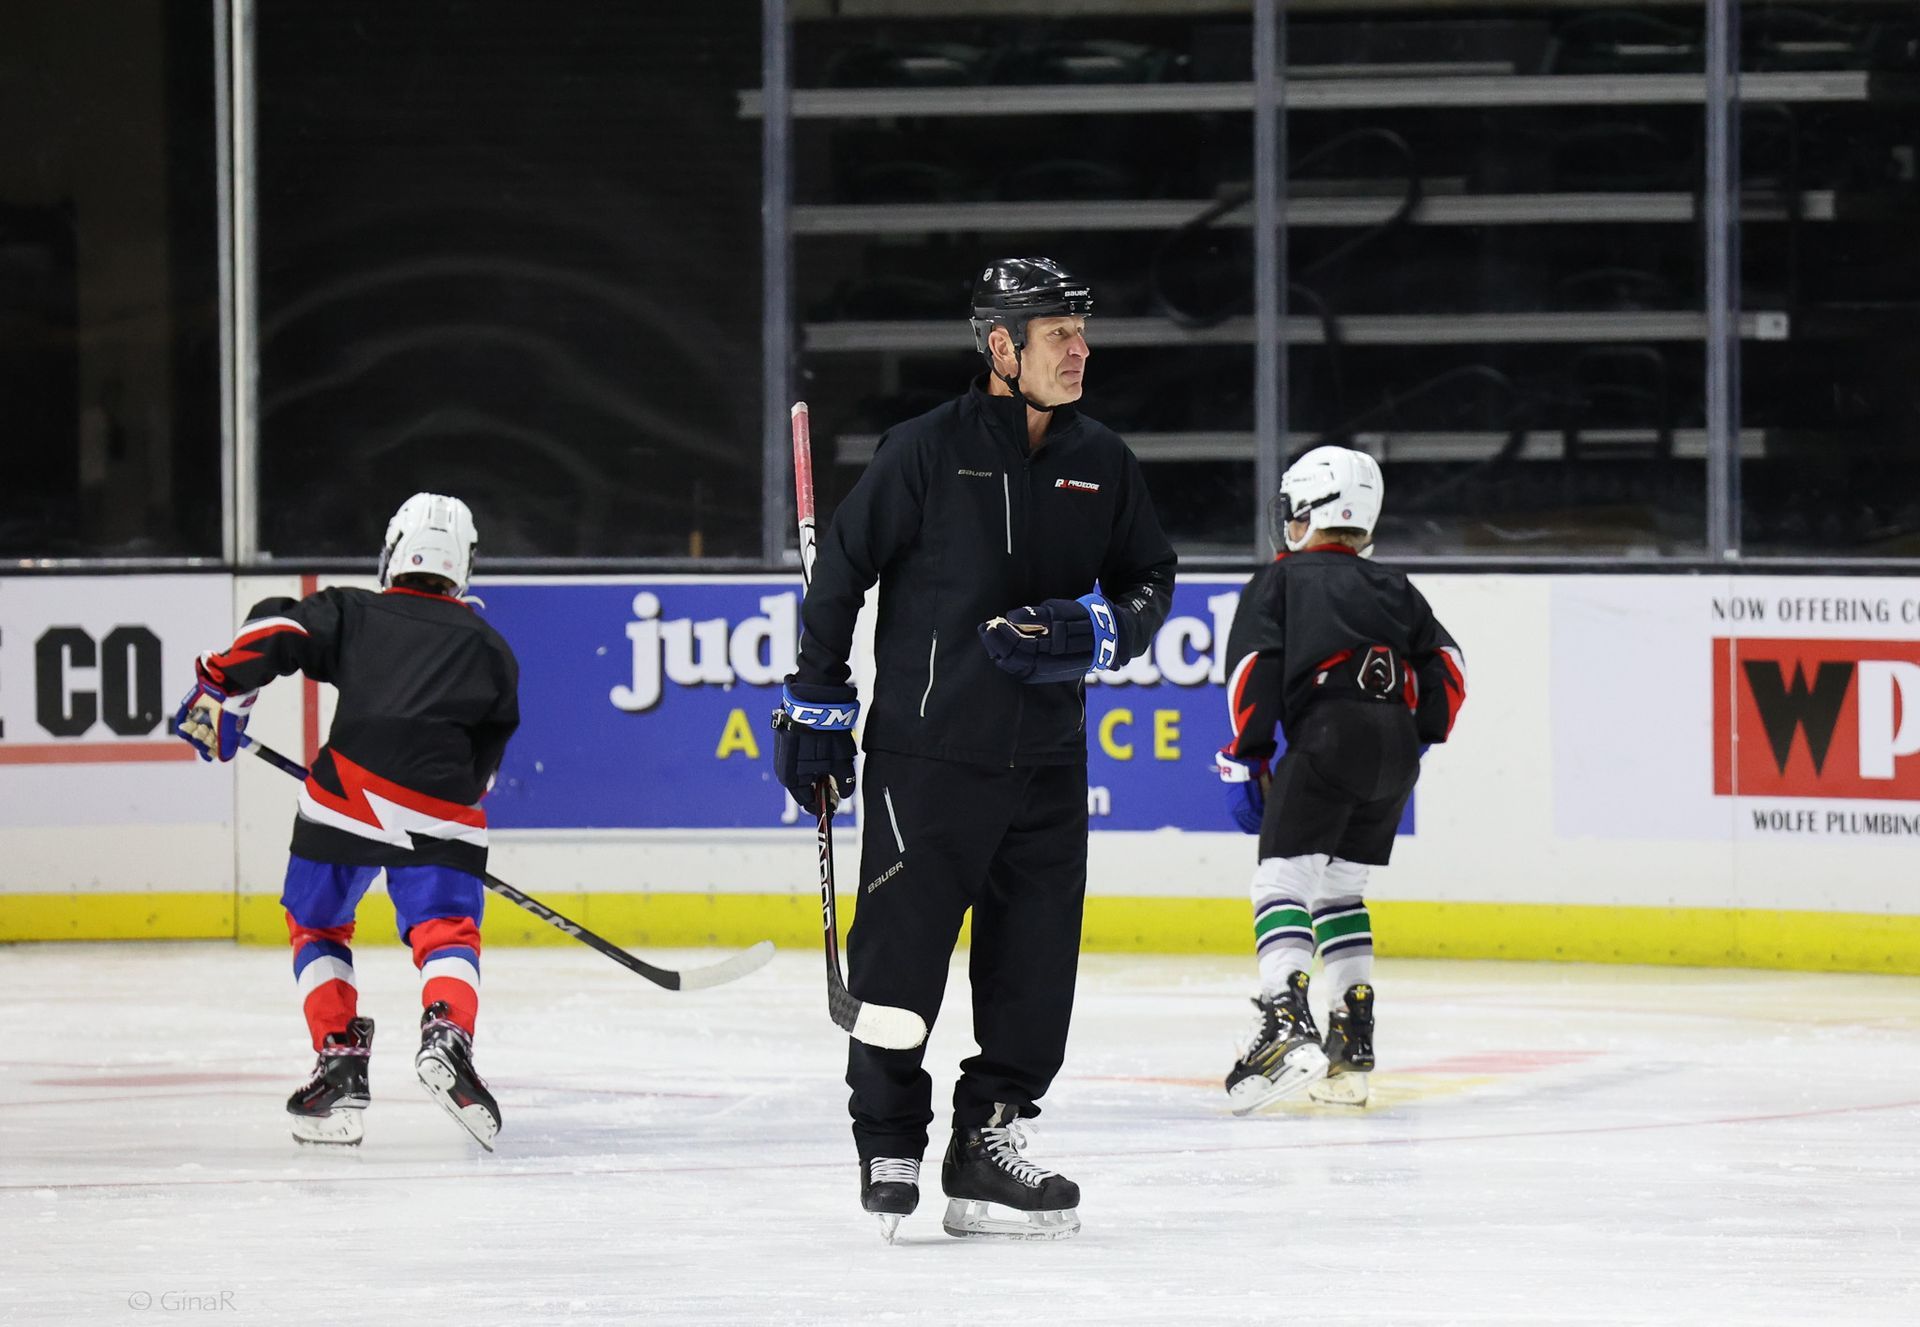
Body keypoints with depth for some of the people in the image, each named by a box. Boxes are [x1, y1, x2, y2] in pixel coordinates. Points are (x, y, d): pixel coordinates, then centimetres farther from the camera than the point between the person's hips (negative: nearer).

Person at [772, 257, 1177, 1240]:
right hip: (925, 750, -5)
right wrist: (815, 706, 0)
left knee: (1035, 961, 5)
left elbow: (1149, 583, 15)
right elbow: (839, 570, -2)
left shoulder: (1101, 463, 7)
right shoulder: (928, 450, -7)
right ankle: (888, 1144, 11)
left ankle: (991, 1140, 15)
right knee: (899, 953, -3)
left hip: (1046, 758, 5)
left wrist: (1094, 632, -7)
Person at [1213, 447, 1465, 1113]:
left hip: (1328, 733, -5)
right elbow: (1444, 663, 16)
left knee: (1283, 877, -10)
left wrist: (1245, 760, 0)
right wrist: (1422, 739, 25)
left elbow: (1253, 670, 0)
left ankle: (1286, 1022, -32)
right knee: (1339, 885, 18)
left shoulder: (1280, 579, 13)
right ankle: (1353, 1045, 13)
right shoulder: (1390, 586, 26)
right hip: (1396, 746, 6)